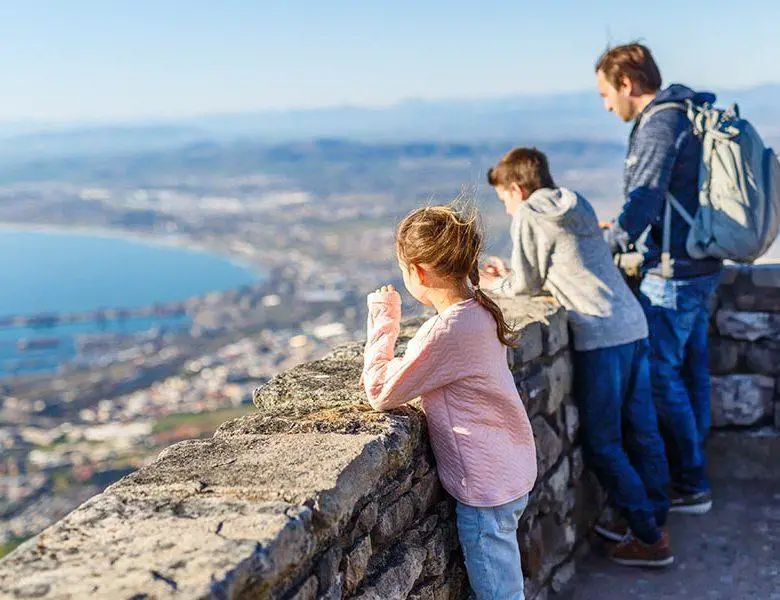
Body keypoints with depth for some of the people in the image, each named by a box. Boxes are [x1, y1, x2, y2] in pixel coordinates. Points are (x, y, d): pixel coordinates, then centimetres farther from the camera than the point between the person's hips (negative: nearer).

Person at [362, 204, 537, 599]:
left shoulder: (447, 331, -26)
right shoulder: (478, 310, 3)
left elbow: (380, 393, -18)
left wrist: (383, 322, -9)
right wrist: (387, 370, 2)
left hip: (486, 486, -9)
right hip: (512, 473, 9)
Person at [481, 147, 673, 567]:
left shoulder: (528, 216, -4)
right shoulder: (577, 206, 19)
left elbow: (528, 286, 0)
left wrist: (497, 285, 19)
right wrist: (510, 275, 27)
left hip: (599, 335, -8)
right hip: (633, 325, 8)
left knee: (602, 445, 2)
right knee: (641, 433, 14)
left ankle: (649, 540, 7)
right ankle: (653, 521, 25)